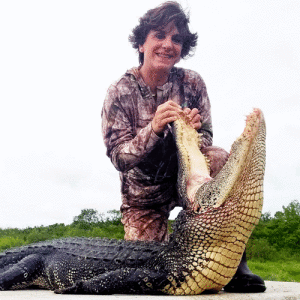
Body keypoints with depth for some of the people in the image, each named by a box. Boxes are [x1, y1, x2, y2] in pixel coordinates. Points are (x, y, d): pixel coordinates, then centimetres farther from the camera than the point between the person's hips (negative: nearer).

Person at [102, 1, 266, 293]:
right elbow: (118, 157, -20)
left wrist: (194, 130, -30)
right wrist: (154, 129, -37)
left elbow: (205, 142, -6)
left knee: (220, 159, -30)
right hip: (143, 193, -1)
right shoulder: (120, 92, -15)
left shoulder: (191, 83, -10)